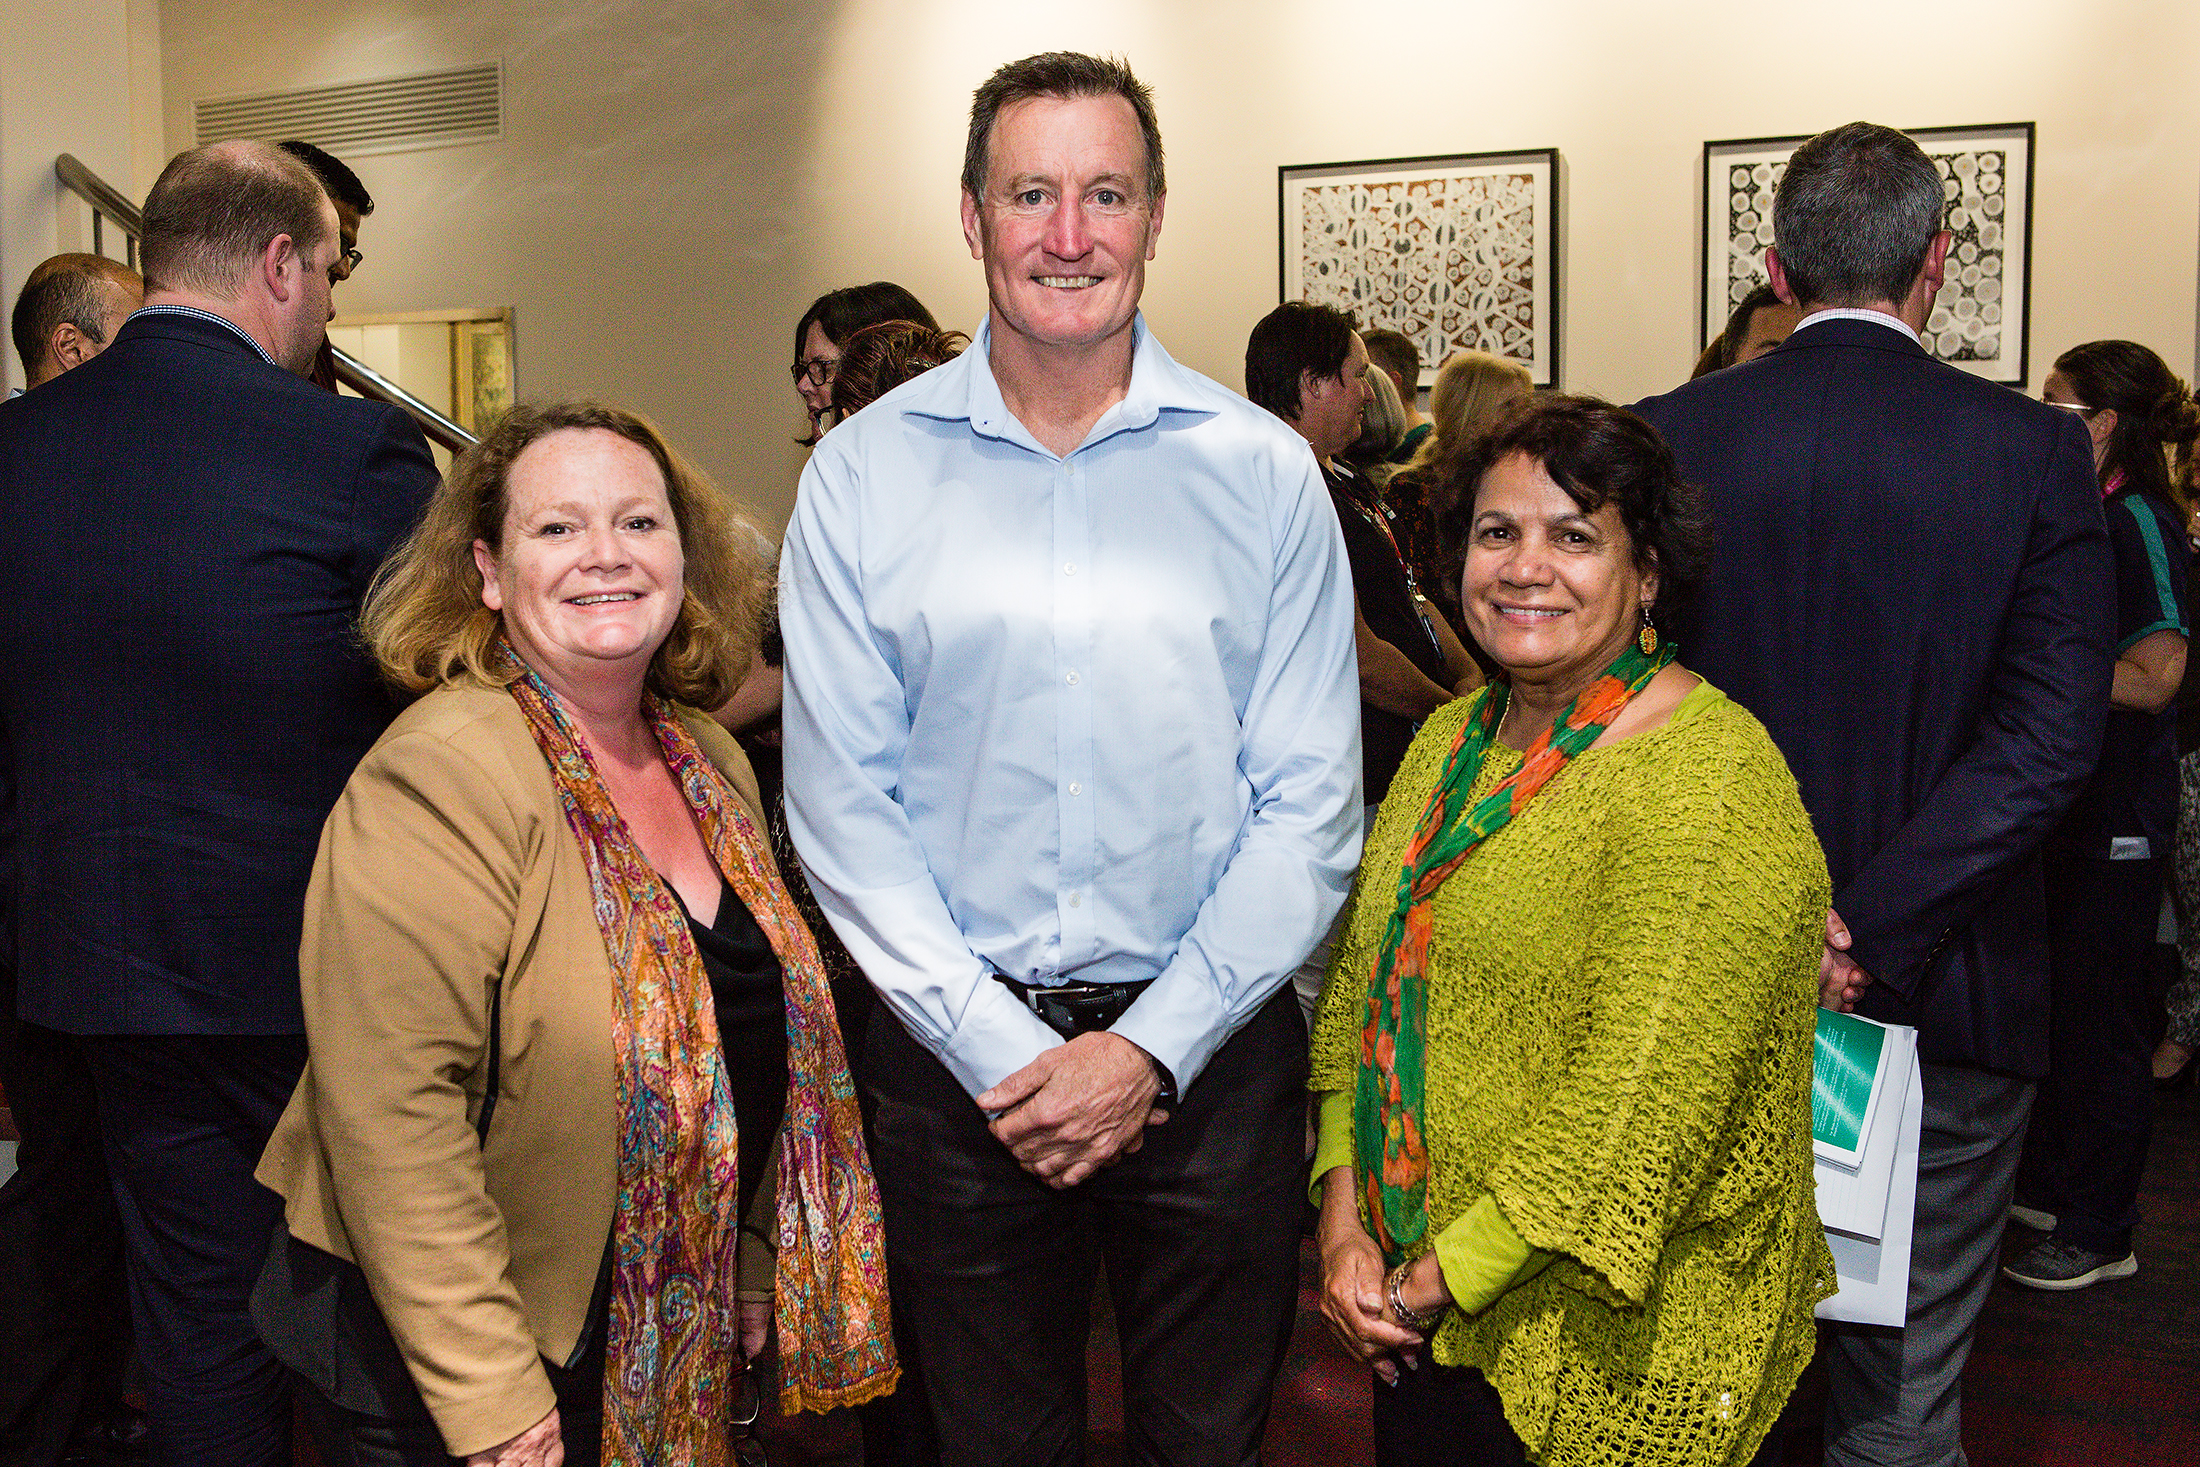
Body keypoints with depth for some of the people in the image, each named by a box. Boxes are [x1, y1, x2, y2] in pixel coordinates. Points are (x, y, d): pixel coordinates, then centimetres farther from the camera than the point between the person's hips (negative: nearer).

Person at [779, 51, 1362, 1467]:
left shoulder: (1263, 471, -2)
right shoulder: (863, 474, -2)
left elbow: (1309, 807, -4)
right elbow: (841, 805, -4)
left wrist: (1155, 1046, -11)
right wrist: (999, 1048, -10)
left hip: (1209, 1048, 0)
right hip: (958, 1048, 0)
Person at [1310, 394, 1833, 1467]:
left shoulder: (1713, 775, -18)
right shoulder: (1451, 741, 5)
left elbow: (1644, 1104, -22)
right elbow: (1361, 989, 7)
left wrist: (1445, 1277, -16)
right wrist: (1343, 1221, -3)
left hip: (1617, 1344, -6)